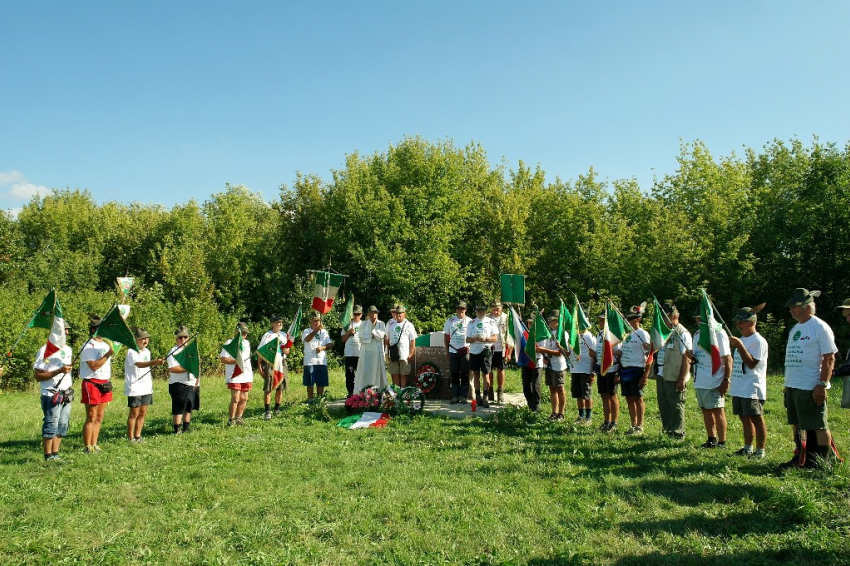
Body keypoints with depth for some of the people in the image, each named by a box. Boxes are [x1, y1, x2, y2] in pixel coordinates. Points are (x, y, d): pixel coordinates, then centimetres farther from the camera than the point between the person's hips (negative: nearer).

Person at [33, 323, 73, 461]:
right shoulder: (45, 351, -10)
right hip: (52, 396, -7)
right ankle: (48, 457, 4)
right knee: (51, 426, -4)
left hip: (66, 395, 7)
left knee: (62, 426, 9)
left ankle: (55, 454, 16)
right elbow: (38, 376, -14)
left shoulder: (67, 350, 14)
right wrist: (59, 371, -22)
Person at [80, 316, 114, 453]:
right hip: (92, 384, -8)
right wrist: (108, 354, -23)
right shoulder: (88, 346, -10)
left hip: (105, 384, 8)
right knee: (91, 418, -3)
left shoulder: (106, 345, 15)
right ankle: (87, 447, 5)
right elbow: (94, 366, -21)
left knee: (99, 418, 11)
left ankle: (94, 445, 18)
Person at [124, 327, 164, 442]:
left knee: (143, 413, 10)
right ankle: (130, 438, 10)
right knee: (134, 413, -1)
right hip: (135, 388, -7)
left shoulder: (147, 351, 12)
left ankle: (137, 436, 21)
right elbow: (139, 364, -32)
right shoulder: (131, 352, -13)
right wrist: (154, 362, -46)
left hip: (146, 388, 7)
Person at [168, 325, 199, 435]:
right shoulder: (175, 351, -9)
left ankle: (186, 428, 24)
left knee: (189, 408, 14)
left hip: (192, 384, 8)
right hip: (179, 385, -8)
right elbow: (172, 369, -21)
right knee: (178, 409, -3)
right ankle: (177, 430, 7)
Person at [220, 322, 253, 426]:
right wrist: (236, 361, -22)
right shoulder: (230, 343, -5)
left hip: (246, 376, 6)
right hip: (234, 377, -6)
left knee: (244, 398, 8)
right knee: (235, 399, -8)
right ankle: (231, 420, 3)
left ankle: (238, 418, 20)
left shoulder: (247, 343, 17)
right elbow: (222, 359, -11)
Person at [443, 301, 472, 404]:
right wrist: (447, 351, 11)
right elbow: (446, 336, 15)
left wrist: (470, 348, -9)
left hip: (466, 351, -2)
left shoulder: (470, 321, 4)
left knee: (465, 375, 1)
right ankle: (455, 396, 11)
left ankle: (463, 396, 8)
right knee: (454, 375, 5)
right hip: (453, 351, 2)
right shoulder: (450, 321, 9)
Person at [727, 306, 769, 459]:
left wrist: (739, 346, -24)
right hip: (739, 389, 9)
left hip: (752, 390, -9)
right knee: (745, 419, 15)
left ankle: (760, 451, 6)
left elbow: (751, 363, -21)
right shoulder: (742, 339, 17)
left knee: (756, 419, -2)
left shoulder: (758, 341, -12)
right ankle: (748, 448, 24)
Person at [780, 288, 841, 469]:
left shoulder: (820, 328, -10)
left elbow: (829, 359, -14)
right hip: (792, 386, 9)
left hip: (811, 388, -9)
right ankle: (801, 457, 26)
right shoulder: (795, 329, 15)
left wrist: (822, 384, -19)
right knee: (797, 425, 15)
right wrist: (787, 384, 19)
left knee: (818, 426, 1)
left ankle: (825, 459, 13)